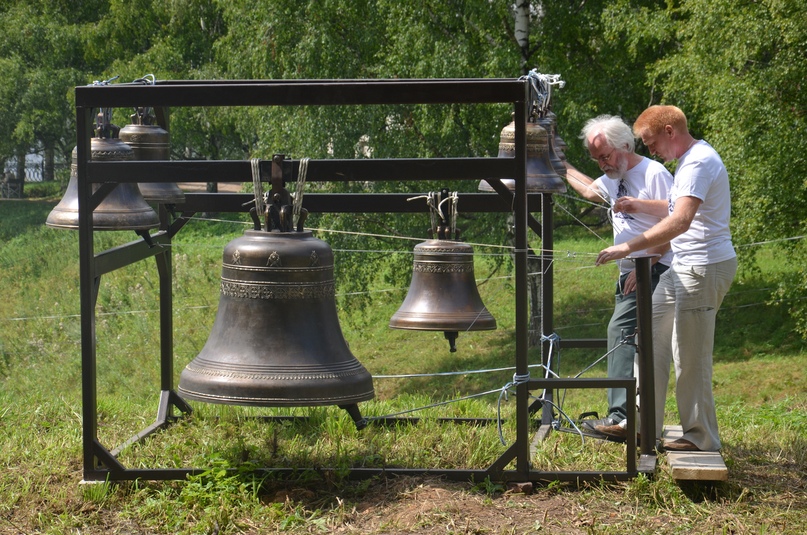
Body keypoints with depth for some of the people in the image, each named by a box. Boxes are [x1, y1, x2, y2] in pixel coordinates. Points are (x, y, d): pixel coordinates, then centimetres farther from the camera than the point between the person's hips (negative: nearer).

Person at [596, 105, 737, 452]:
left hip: (705, 268, -11)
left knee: (689, 357, -5)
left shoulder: (698, 162, -18)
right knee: (651, 336, 12)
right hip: (685, 267, 11)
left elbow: (680, 221, -30)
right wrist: (640, 206, 16)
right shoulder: (691, 159, 16)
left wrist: (629, 247, -31)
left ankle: (701, 439, 6)